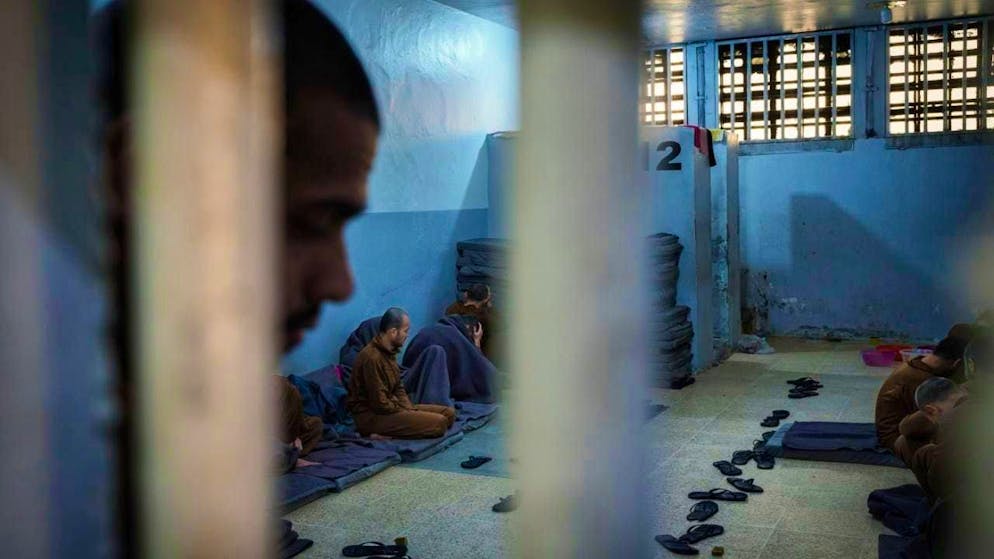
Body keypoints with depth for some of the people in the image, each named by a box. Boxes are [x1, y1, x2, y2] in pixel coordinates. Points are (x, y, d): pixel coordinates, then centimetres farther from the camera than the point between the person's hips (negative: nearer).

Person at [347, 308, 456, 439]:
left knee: (449, 413, 4)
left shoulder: (388, 352, 10)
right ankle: (383, 435, -13)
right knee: (438, 423, -21)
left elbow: (398, 388, 16)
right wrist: (408, 414, -10)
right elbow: (380, 403, -22)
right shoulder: (372, 357, -21)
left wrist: (411, 410, -1)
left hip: (390, 407, 10)